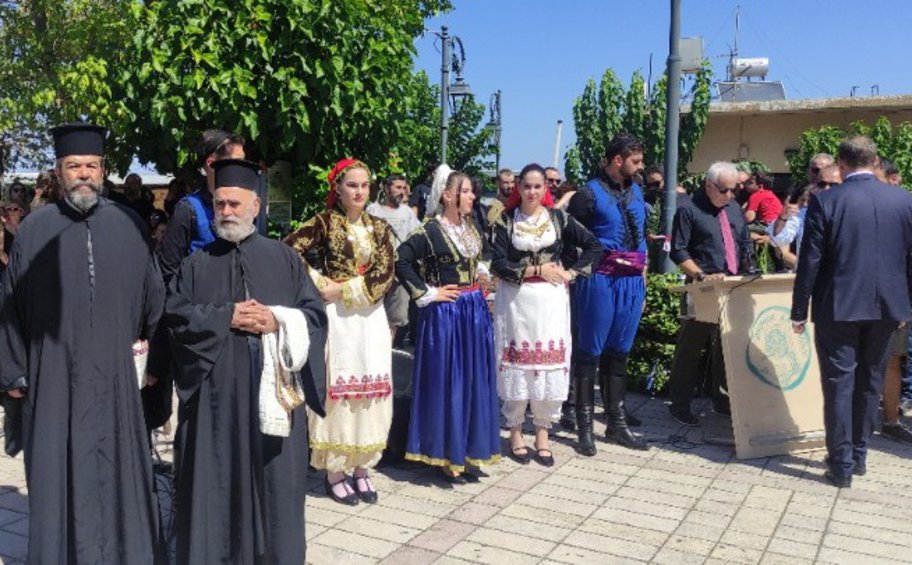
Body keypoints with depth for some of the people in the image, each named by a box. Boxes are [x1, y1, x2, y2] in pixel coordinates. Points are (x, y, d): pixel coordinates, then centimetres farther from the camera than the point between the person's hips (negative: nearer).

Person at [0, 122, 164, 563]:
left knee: (119, 473, 10)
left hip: (116, 377, 1)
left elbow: (152, 296, 8)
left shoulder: (129, 226, 1)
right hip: (53, 377, -1)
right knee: (57, 478, 8)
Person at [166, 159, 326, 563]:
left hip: (274, 390, 0)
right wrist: (226, 318, -11)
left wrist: (279, 321, -14)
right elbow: (175, 314, -1)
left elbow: (315, 313, 3)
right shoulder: (196, 264, 9)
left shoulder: (284, 258, 8)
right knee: (217, 480, 5)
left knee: (274, 480, 6)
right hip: (216, 390, 0)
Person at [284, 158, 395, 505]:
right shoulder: (323, 223, -2)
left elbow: (385, 273, -2)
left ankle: (361, 468, 19)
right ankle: (334, 472, 10)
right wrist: (318, 285, -12)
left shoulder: (378, 227, 10)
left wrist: (343, 290, -11)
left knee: (371, 391, 6)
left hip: (370, 317, 4)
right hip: (336, 318, -4)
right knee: (337, 389, -1)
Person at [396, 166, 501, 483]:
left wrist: (481, 274, 12)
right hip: (445, 313, -7)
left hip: (474, 311, 7)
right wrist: (428, 293, -15)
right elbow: (402, 262, -19)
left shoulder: (471, 227, 10)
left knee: (473, 381, 10)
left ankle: (467, 450, 23)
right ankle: (446, 456, 12)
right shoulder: (430, 231, -13)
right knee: (446, 382, 0)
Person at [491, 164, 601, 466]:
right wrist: (538, 269, -9)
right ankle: (515, 429, 17)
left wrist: (573, 272, -2)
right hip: (516, 299, -1)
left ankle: (542, 430, 16)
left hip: (551, 300, 1)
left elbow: (594, 245, 8)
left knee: (550, 361, 2)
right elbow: (499, 264, -7)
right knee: (517, 361, 3)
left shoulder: (558, 218, 5)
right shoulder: (506, 220, 2)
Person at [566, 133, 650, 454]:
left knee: (619, 353, 13)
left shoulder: (636, 192, 13)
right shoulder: (590, 193, -7)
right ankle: (584, 427, 9)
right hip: (600, 280, -6)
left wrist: (642, 280, 16)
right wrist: (582, 271, -8)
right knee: (590, 352, 1)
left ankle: (617, 423, 22)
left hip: (632, 281, 7)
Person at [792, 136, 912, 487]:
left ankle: (841, 465, 7)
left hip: (837, 308, -4)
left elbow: (810, 261, -10)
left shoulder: (825, 201, -10)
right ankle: (859, 456, 29)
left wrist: (799, 311, -3)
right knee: (870, 382, 17)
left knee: (839, 383, 4)